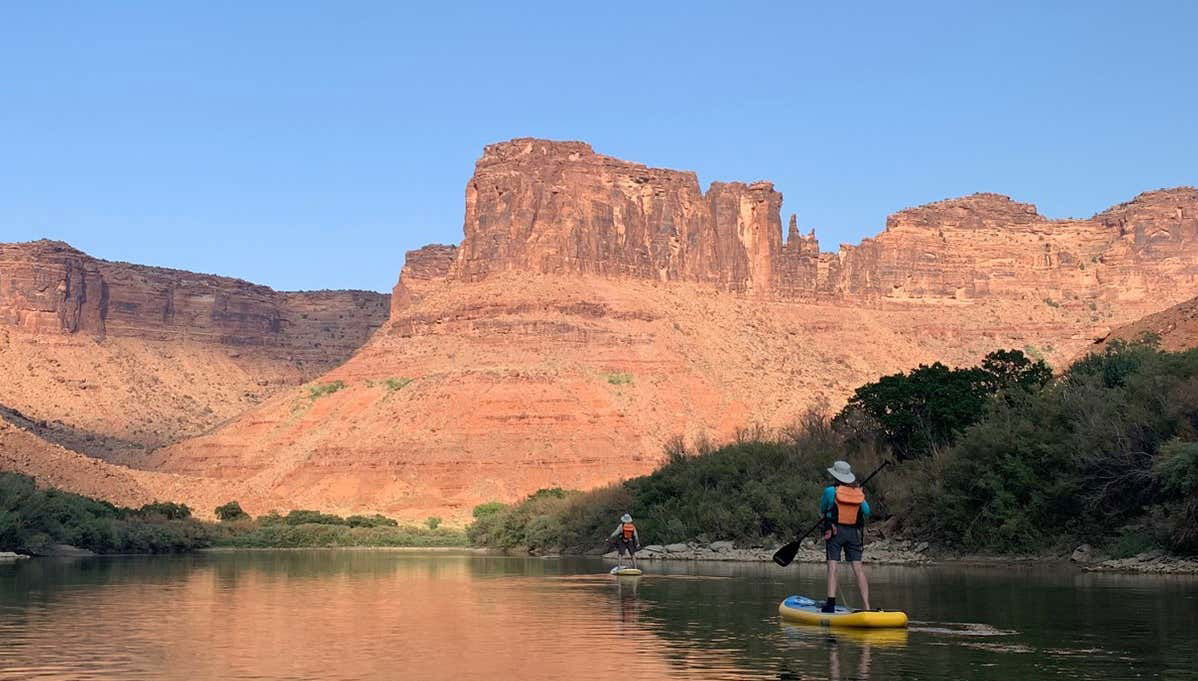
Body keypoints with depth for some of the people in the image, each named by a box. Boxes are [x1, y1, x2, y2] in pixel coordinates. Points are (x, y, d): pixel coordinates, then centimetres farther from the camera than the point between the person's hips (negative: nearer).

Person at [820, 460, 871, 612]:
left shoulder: (830, 491, -6)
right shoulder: (858, 493, 4)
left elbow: (822, 512, 6)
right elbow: (867, 512, 17)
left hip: (834, 531, -3)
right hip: (854, 532, 3)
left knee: (832, 567, -4)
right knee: (858, 569, 3)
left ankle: (831, 602, -14)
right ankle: (867, 606, 0)